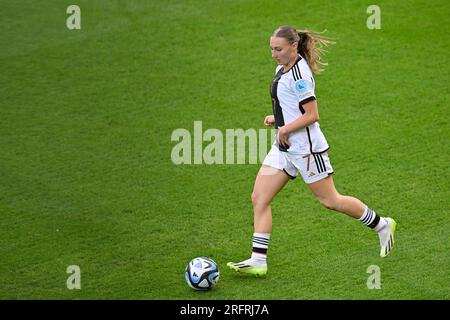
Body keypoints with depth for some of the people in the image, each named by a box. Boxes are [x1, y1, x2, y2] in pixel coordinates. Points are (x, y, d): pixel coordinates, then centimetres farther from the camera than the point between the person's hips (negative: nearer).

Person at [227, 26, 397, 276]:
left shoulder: (298, 75, -20)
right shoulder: (283, 68, 9)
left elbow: (312, 115, -22)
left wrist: (285, 129, -17)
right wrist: (276, 118, 8)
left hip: (306, 147, -9)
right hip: (285, 147, 9)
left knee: (330, 201, 3)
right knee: (259, 198, 0)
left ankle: (382, 225, 22)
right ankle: (258, 261, 0)